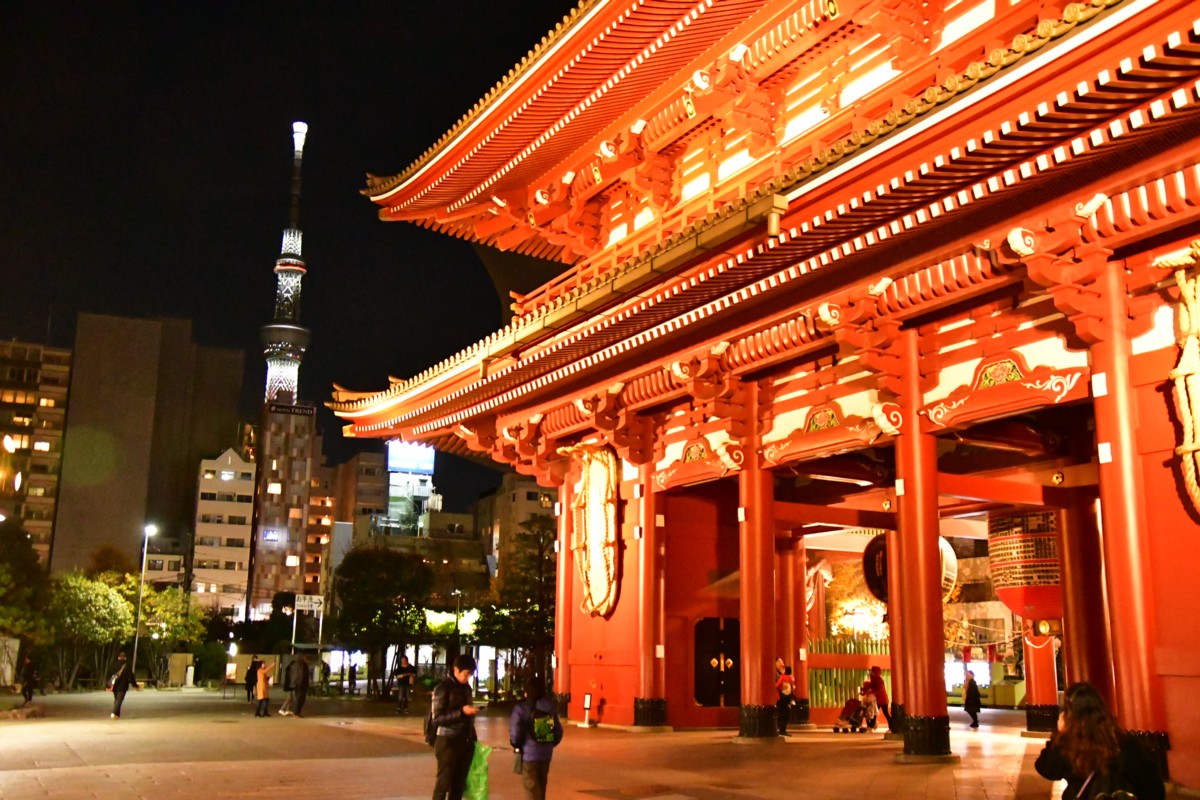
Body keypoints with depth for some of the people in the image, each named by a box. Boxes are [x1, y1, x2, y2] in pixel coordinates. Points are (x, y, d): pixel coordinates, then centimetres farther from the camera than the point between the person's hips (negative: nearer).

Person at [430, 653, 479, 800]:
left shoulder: (466, 687, 11)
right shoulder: (443, 688, -10)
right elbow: (436, 718, -14)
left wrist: (473, 738, 14)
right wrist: (461, 712, -21)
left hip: (465, 742, 6)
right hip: (448, 742, -6)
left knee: (459, 784, 8)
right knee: (444, 783, -1)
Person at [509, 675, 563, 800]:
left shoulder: (521, 708, -14)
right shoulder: (550, 706, 3)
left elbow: (515, 733, -17)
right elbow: (558, 732, 4)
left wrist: (516, 745, 4)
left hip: (528, 754, -5)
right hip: (546, 754, 5)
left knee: (532, 790, -1)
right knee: (540, 788, 20)